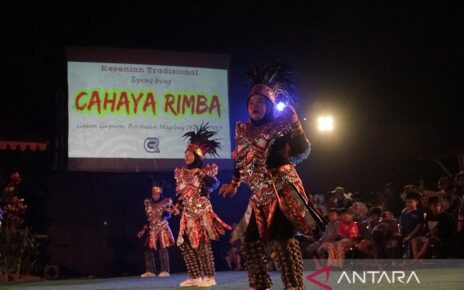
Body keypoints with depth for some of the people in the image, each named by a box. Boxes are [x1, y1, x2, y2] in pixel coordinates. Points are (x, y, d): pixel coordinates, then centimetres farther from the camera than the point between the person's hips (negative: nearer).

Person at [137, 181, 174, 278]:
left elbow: (168, 216, 0)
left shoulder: (166, 202, -3)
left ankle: (165, 271, -6)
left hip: (162, 228, -5)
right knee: (148, 250, 3)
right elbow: (148, 218, 14)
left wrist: (166, 212, -23)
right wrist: (143, 230, 13)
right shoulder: (148, 203, 7)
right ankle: (150, 271, 10)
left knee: (162, 249, -10)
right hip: (151, 230, 5)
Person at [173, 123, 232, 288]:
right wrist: (177, 206, 4)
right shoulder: (182, 173, 15)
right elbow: (181, 194, 16)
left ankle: (209, 277, -10)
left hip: (201, 211, -7)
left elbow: (214, 184, -19)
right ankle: (195, 276, 8)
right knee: (185, 244, 3)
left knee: (202, 243, -12)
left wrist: (201, 174, -24)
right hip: (188, 213, 7)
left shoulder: (204, 172, -3)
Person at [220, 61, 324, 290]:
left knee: (282, 238, -18)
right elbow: (241, 161, 23)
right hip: (260, 195, 7)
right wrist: (234, 184, 28)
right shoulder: (243, 131, 12)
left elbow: (302, 151, -9)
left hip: (282, 190, -7)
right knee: (251, 241, 6)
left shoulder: (281, 125, -4)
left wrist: (294, 125, -22)